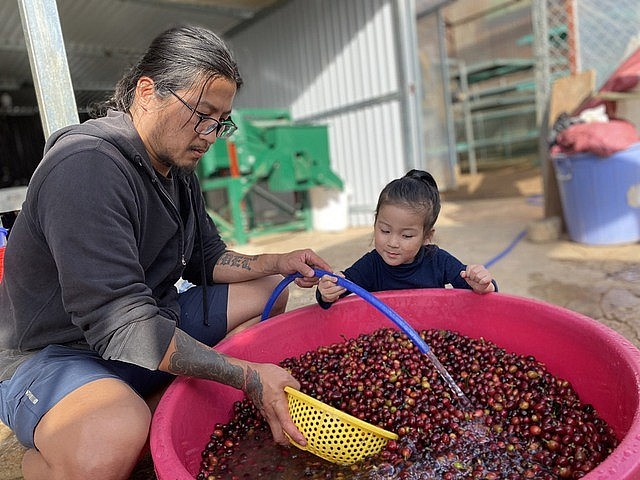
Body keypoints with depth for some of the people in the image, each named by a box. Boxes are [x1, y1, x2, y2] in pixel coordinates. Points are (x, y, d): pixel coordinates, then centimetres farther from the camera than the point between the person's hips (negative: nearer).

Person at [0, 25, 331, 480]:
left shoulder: (179, 170, 5)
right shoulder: (87, 165, -25)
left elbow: (208, 260, 12)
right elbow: (120, 325, -31)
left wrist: (278, 263, -5)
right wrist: (248, 377, -33)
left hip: (153, 326, 9)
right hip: (53, 353, -9)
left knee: (267, 291, 10)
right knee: (115, 437, -41)